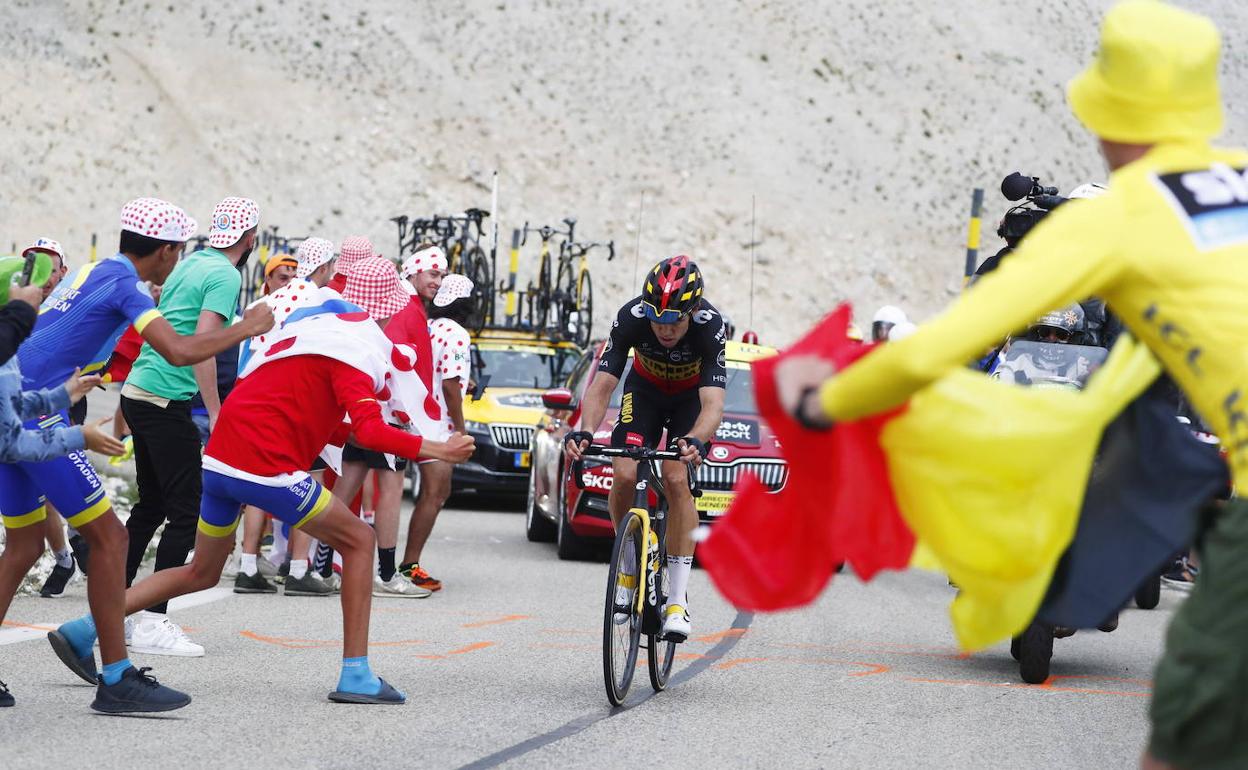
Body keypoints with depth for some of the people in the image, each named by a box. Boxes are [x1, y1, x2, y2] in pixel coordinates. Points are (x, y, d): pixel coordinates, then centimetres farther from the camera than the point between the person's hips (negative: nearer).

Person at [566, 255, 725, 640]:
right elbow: (602, 385, -30)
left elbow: (713, 404, -41)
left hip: (691, 397, -2)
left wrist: (694, 442, -62)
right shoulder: (631, 318, -32)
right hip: (645, 389, 2)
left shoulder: (709, 325, -36)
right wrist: (585, 431, -49)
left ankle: (677, 598, -17)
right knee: (624, 476, -18)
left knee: (676, 479, -22)